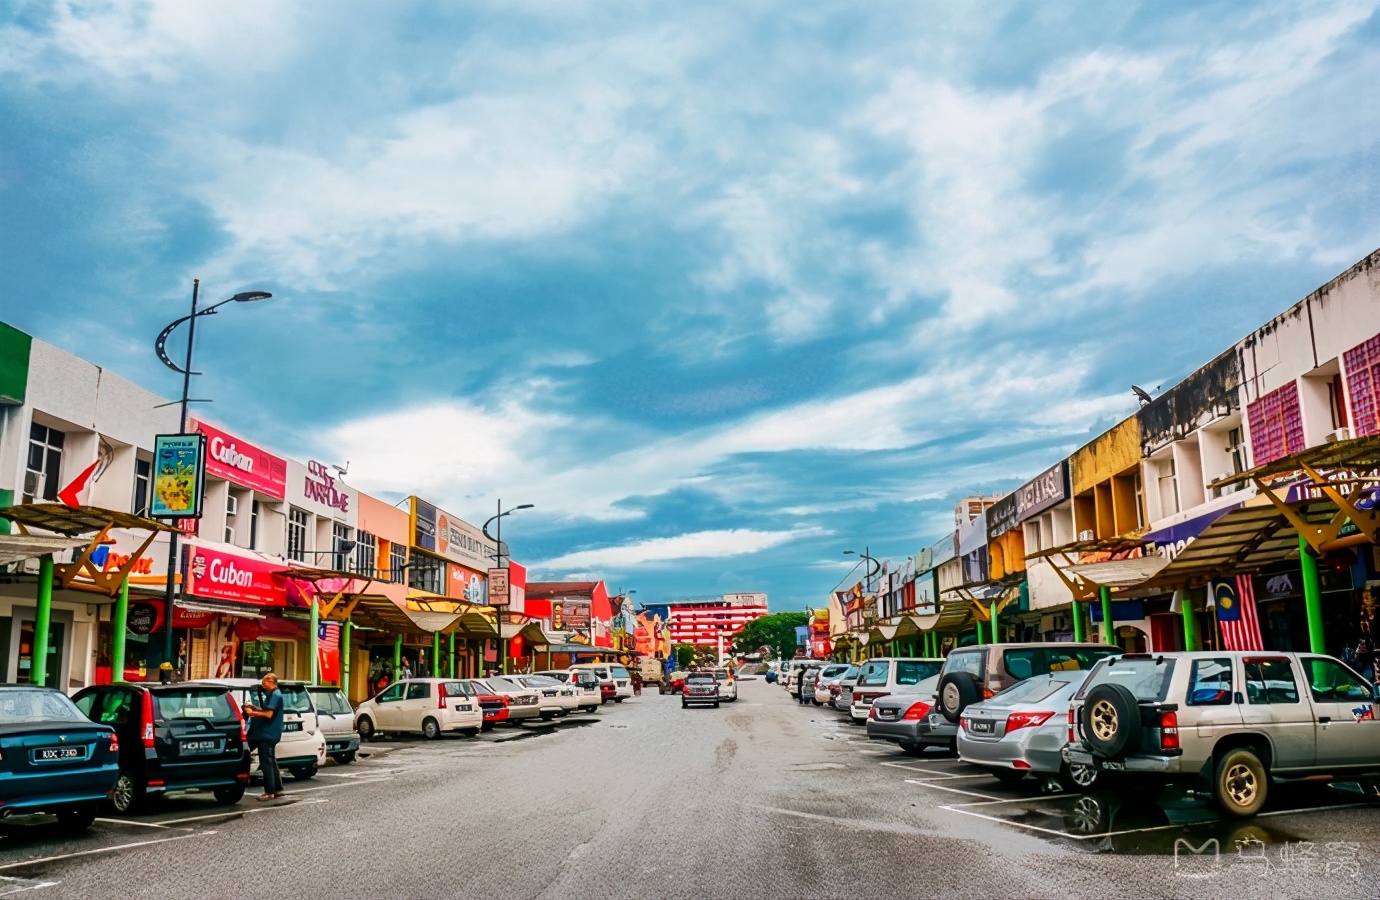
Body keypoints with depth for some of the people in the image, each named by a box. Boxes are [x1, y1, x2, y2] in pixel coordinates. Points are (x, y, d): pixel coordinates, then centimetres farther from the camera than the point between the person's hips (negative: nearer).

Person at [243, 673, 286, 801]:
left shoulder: (275, 695, -16)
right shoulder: (272, 694, 16)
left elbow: (268, 714, -23)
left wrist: (252, 713, -15)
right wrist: (254, 708, 11)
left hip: (267, 734, -10)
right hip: (268, 734, 10)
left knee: (266, 763, -7)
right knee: (271, 761, 14)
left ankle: (270, 792, -5)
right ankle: (278, 789, 20)